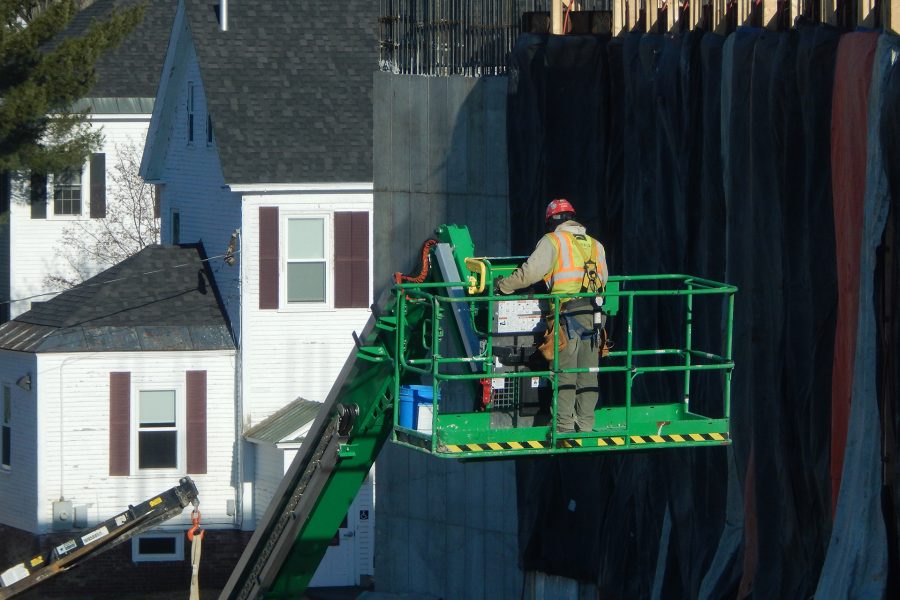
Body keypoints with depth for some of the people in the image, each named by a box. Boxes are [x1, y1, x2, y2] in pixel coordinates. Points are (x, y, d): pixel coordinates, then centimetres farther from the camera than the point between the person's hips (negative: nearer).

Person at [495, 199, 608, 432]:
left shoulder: (553, 241, 0)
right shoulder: (595, 245, 17)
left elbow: (531, 272, -8)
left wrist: (502, 285, 4)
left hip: (568, 313, -5)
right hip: (593, 315, 5)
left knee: (565, 373, -2)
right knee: (588, 375, 8)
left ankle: (564, 427, -4)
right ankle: (585, 426, 9)